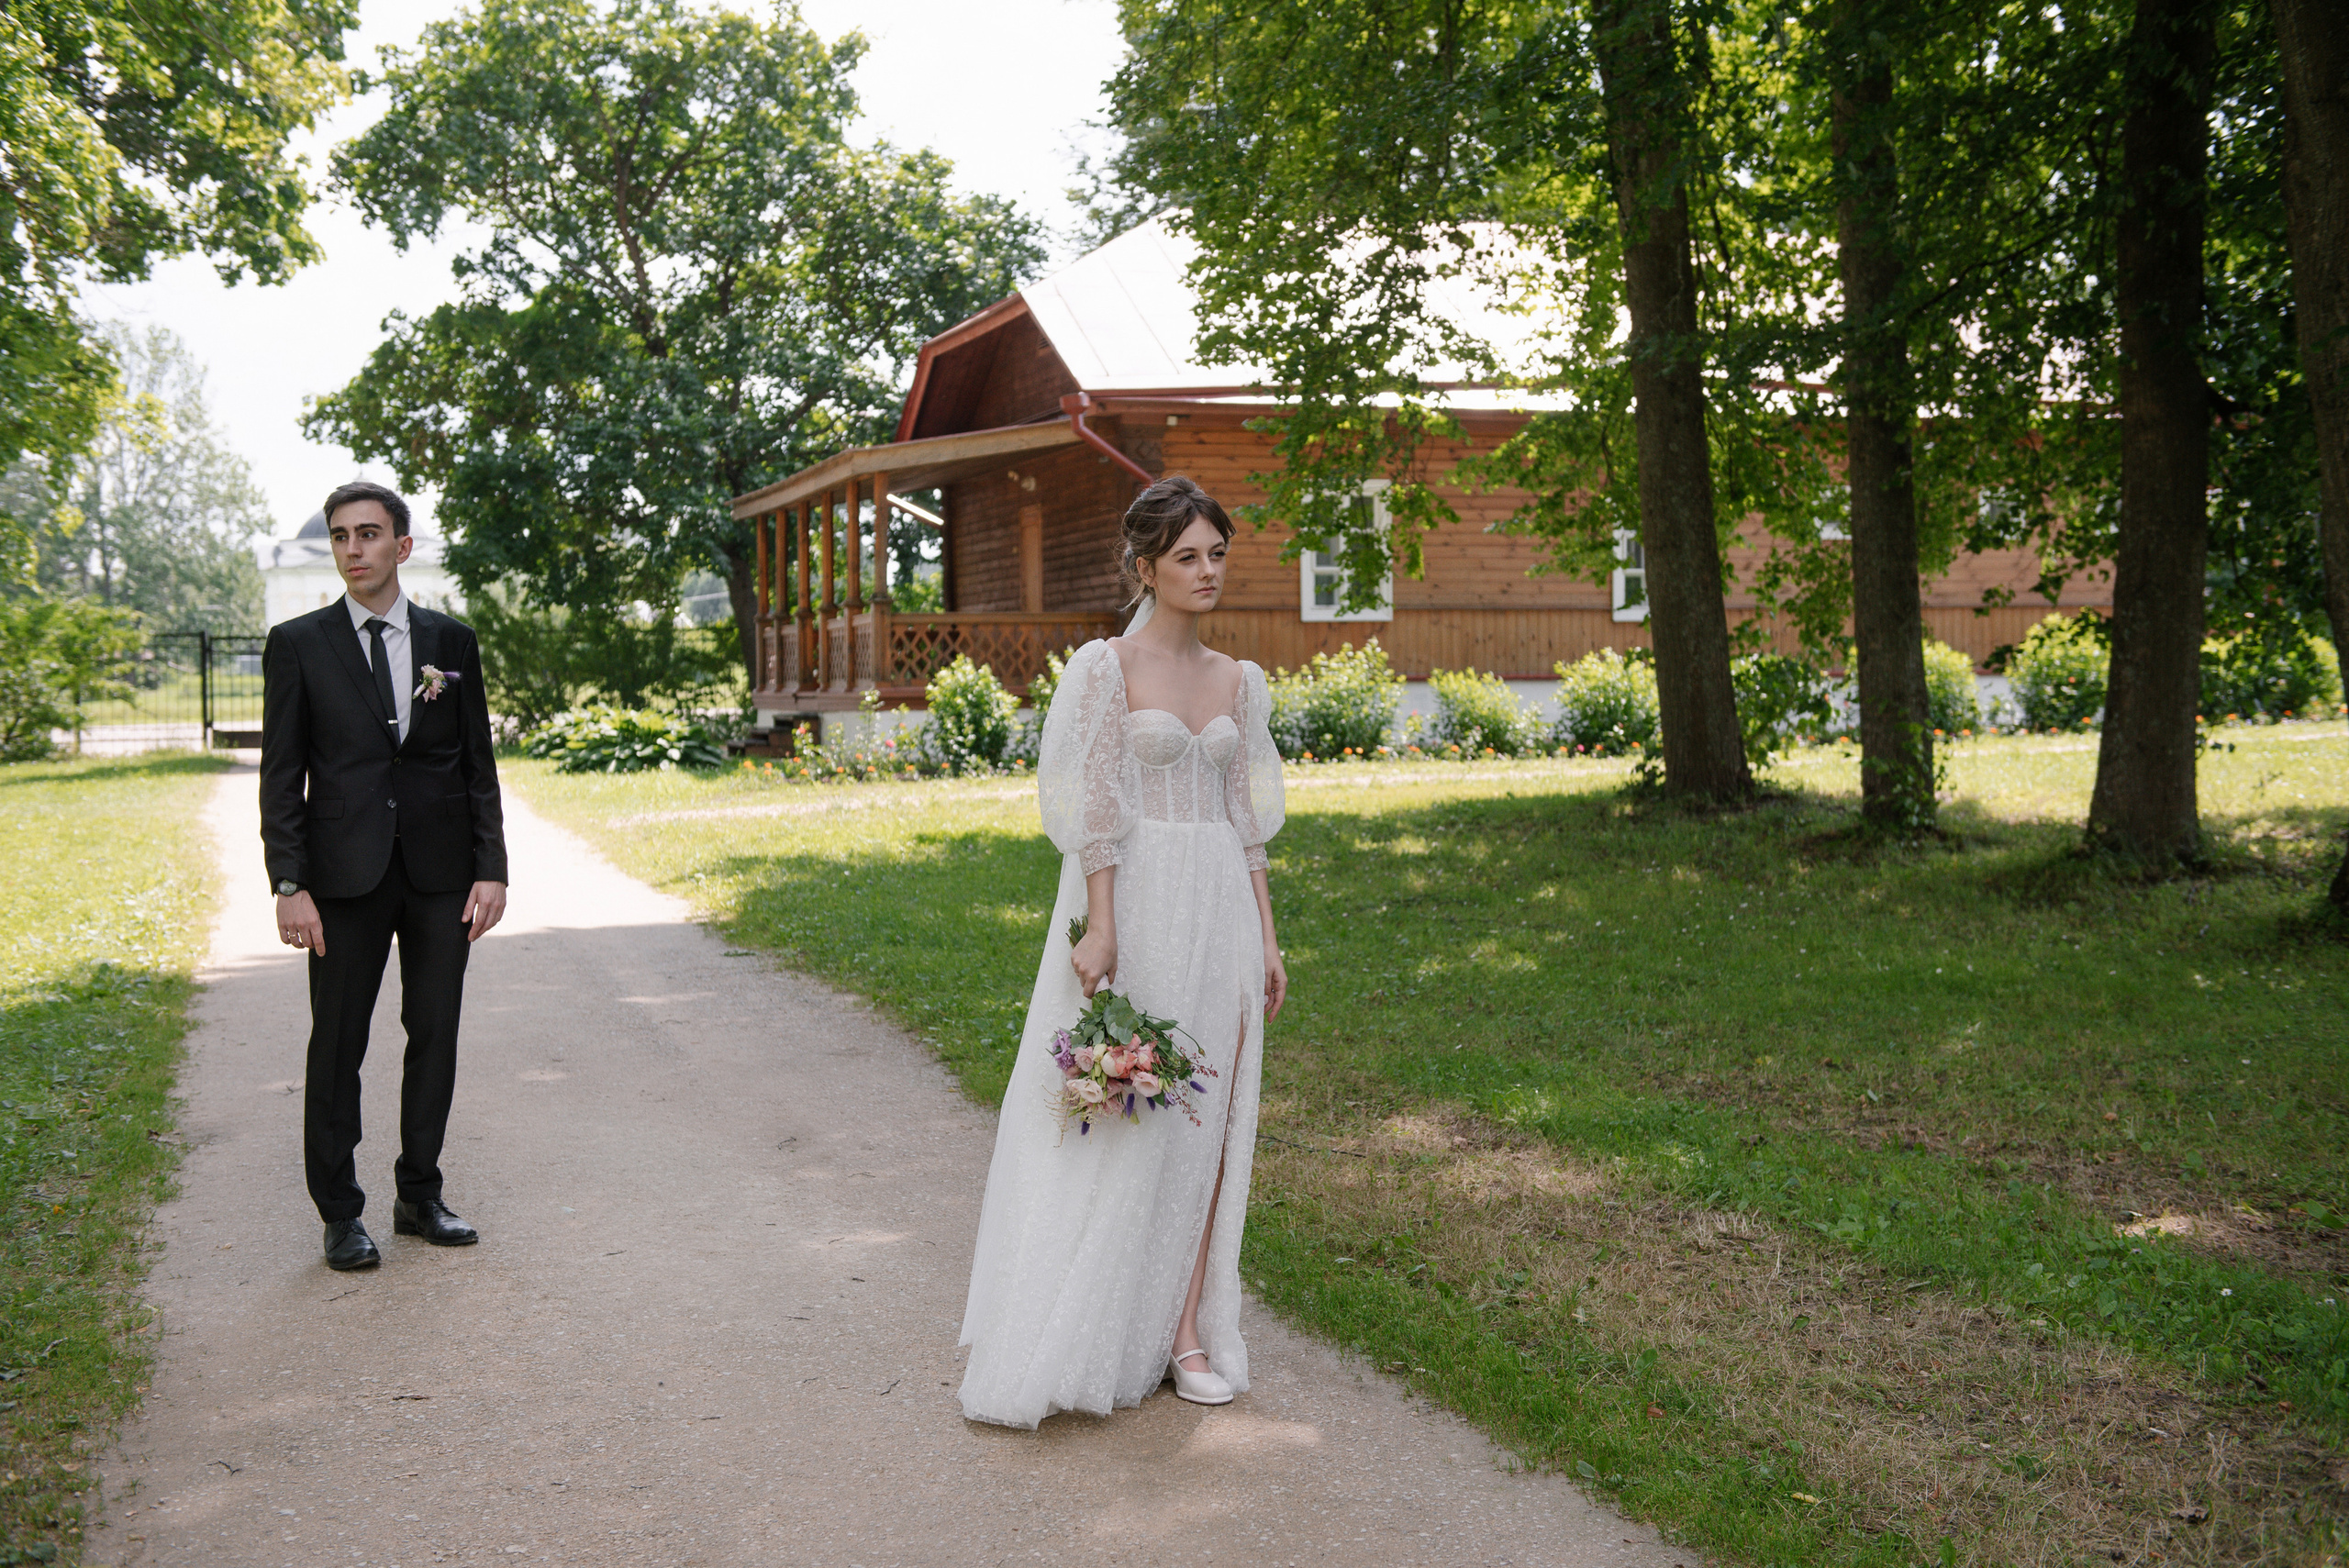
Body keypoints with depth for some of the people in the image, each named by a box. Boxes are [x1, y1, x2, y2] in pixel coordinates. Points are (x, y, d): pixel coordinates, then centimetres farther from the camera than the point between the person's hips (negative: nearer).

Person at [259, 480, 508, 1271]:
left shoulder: (452, 641, 7)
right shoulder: (298, 644, 2)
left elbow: (478, 765, 8)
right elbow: (281, 776, 0)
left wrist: (491, 869, 1)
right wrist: (290, 886, -8)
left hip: (441, 876, 2)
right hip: (346, 878, -2)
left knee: (435, 1035, 8)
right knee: (338, 1046, 4)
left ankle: (420, 1196, 22)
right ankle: (340, 1214, 15)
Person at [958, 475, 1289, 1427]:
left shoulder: (1238, 682, 12)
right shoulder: (1105, 669, -4)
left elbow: (1246, 820, 14)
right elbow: (1095, 810, -10)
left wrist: (1264, 938, 10)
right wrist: (1099, 929, -17)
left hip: (1221, 914, 6)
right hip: (1136, 907, -5)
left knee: (1206, 1121, 5)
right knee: (1126, 1116, -3)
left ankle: (1186, 1328, 13)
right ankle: (1090, 1340, 9)